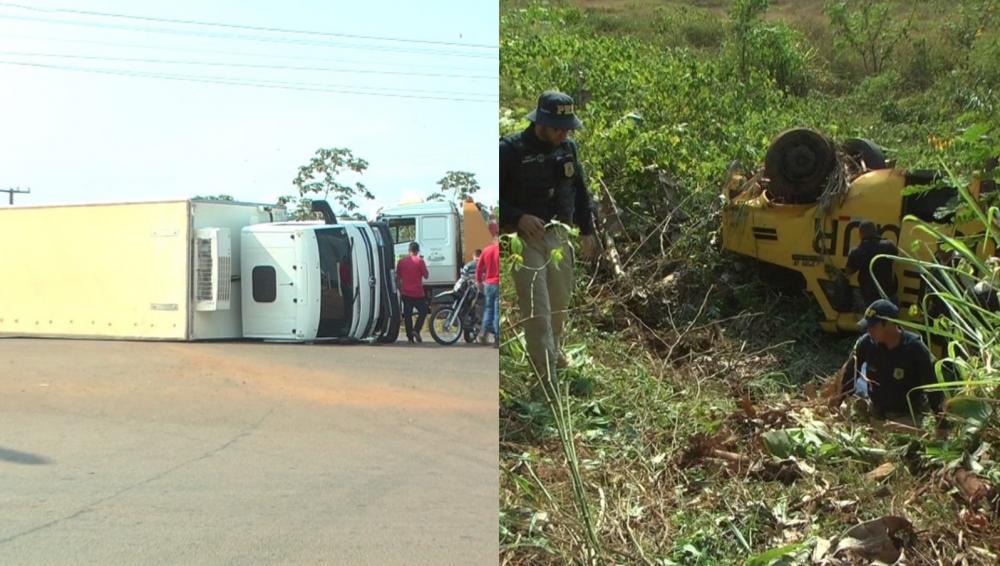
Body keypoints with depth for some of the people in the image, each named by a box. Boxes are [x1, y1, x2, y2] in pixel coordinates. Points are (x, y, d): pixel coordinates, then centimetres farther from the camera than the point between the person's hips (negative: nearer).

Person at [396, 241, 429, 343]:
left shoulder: (401, 261, 4)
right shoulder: (419, 261, -9)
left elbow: (398, 277, 10)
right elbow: (426, 276, -3)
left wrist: (400, 289, 20)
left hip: (405, 293, 4)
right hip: (417, 293, -4)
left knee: (407, 314, 8)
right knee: (423, 311, 12)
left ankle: (410, 337, 7)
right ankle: (416, 330, -6)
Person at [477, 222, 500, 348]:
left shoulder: (486, 250, 5)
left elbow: (479, 268, 8)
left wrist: (479, 282, 18)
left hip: (488, 284, 5)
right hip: (498, 284, -5)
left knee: (488, 308, 19)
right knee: (497, 311, -1)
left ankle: (484, 332, 7)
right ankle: (497, 339, 0)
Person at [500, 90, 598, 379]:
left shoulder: (568, 148, 5)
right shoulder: (510, 149, -14)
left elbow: (580, 191, 17)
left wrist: (587, 231, 16)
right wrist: (518, 218, -24)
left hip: (559, 236, 6)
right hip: (525, 238, -6)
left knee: (560, 300, 17)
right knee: (536, 309, -10)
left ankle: (553, 349, 41)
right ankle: (547, 376, -6)